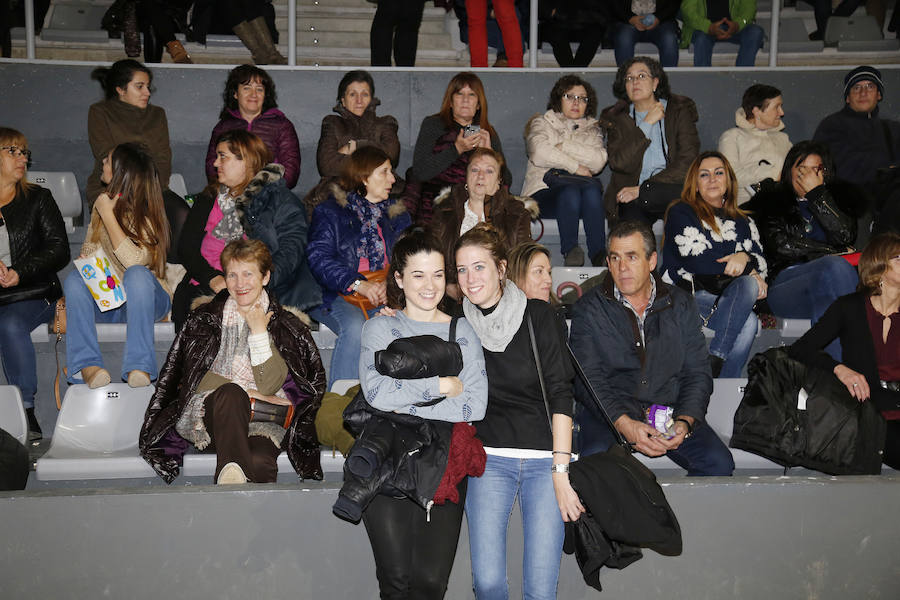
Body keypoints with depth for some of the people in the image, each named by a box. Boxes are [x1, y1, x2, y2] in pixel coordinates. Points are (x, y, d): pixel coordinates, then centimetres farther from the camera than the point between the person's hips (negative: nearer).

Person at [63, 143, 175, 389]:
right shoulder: (103, 202, 10)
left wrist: (108, 216, -21)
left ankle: (139, 366, -43)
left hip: (147, 299, -5)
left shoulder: (147, 215, -10)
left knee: (137, 274, -36)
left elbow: (134, 260, -26)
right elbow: (88, 251, 16)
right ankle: (87, 364, -39)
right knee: (73, 279, -24)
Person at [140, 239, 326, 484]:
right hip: (210, 412, 0)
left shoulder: (286, 324, 10)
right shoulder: (207, 317, 13)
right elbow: (195, 379, 4)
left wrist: (259, 331, -4)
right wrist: (242, 393, -8)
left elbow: (269, 386, -1)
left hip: (262, 421, 0)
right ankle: (232, 471, -57)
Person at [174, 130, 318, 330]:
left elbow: (290, 253, -3)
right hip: (205, 287, 4)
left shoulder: (282, 201, 9)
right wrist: (212, 278, -7)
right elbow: (187, 246, 13)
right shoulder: (208, 200, 25)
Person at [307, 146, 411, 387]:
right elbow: (319, 258, -8)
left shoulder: (397, 215, 19)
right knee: (355, 327, -33)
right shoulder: (330, 212, 5)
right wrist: (359, 284, -21)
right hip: (337, 295, -3)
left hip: (386, 296, 4)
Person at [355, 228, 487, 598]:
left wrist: (406, 405, -8)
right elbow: (377, 392, -11)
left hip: (444, 463, 1)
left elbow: (475, 406, -3)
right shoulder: (380, 328, 8)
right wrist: (441, 385, -6)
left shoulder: (462, 332, 11)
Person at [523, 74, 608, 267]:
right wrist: (575, 166, -4)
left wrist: (564, 146, -2)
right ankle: (570, 251, -46)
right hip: (546, 189, -2)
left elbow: (599, 161, 3)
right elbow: (539, 153, -3)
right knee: (570, 192, -37)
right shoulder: (542, 123, 21)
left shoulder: (593, 129, 27)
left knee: (592, 191, -35)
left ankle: (599, 255, -47)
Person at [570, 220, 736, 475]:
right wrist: (625, 424, -22)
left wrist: (685, 421, -12)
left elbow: (698, 373, 7)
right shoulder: (590, 308, 2)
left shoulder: (681, 304, 10)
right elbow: (587, 380, -6)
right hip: (608, 413, -2)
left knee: (718, 463, -21)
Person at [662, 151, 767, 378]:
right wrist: (747, 269, -5)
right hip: (686, 296, -4)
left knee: (749, 285, -32)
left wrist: (745, 257, -12)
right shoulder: (681, 213, 8)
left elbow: (760, 262, 13)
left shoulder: (743, 222, 25)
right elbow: (695, 261, -6)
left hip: (729, 295, 4)